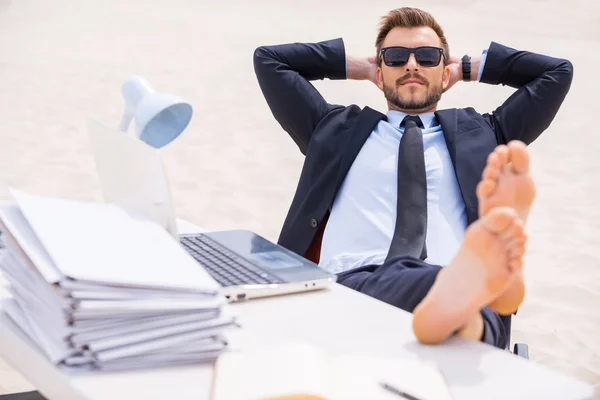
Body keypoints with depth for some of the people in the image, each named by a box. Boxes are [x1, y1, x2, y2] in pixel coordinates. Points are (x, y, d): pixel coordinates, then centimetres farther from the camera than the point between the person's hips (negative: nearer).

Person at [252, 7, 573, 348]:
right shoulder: (340, 131, 30)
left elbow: (558, 71, 31)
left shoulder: (479, 134, 30)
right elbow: (268, 60, 32)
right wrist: (358, 67, 36)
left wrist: (468, 68, 35)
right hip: (349, 291, -1)